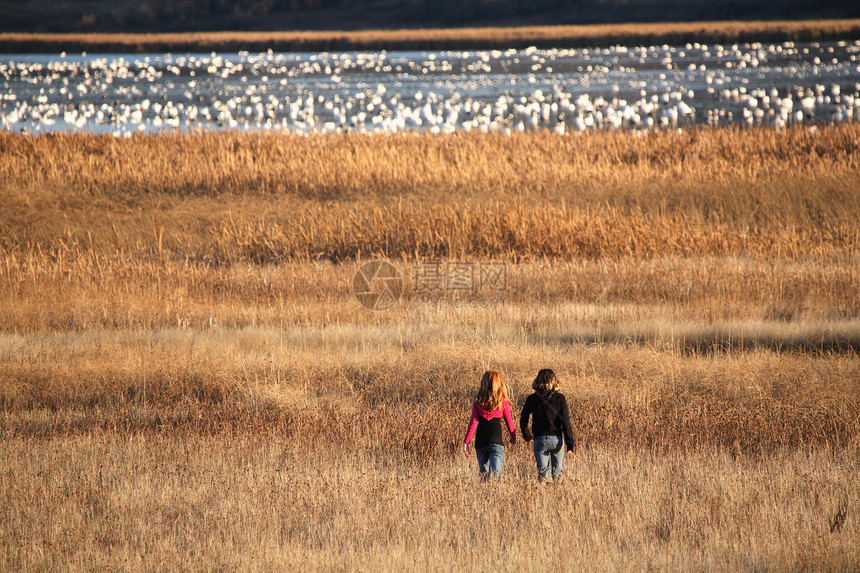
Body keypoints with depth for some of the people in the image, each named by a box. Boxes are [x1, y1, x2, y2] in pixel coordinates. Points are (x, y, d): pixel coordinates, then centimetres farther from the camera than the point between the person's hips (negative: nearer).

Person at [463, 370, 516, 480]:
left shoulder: (478, 402, 2)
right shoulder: (503, 402, -1)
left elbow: (473, 422, -2)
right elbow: (509, 422, 7)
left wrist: (466, 442, 1)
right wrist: (513, 438, 24)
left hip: (480, 443, 2)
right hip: (496, 442, -2)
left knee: (484, 474, 15)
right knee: (496, 473, -9)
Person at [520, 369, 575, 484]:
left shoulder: (532, 399, 1)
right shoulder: (560, 398, -2)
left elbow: (523, 420, 7)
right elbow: (566, 422, -5)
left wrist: (527, 436, 24)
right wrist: (570, 444, -4)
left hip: (539, 440, 0)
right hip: (556, 439, 0)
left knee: (542, 471, 0)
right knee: (558, 472, 13)